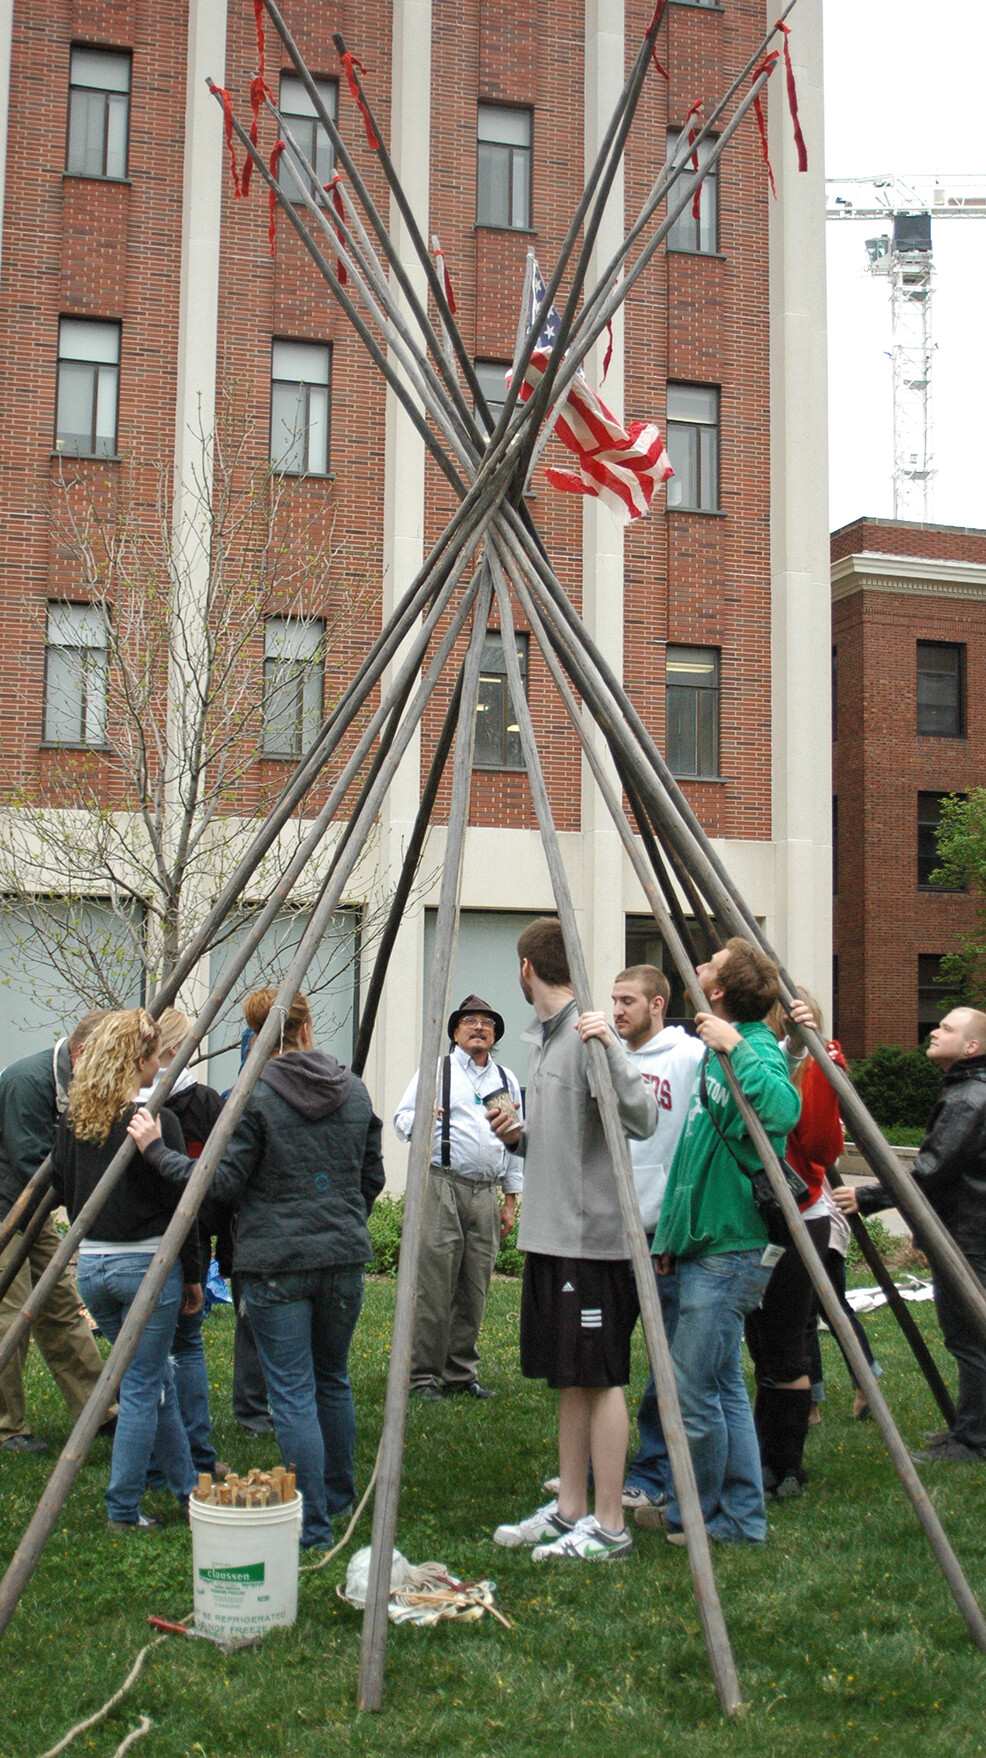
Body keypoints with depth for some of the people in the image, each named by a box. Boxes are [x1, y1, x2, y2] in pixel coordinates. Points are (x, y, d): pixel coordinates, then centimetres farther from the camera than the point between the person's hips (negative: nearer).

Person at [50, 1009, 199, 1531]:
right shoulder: (157, 1121, -14)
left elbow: (62, 1190, 10)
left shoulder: (72, 1121, 3)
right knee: (142, 1388, 5)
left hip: (89, 1266, 6)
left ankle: (186, 1488, 30)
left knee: (154, 1378, 19)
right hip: (148, 1264, -6)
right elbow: (178, 1205, -11)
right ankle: (123, 1510, 10)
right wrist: (193, 1274, -1)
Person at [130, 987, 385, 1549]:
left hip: (275, 1264, -5)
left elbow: (224, 1182, -11)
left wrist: (157, 1149, -2)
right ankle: (338, 1496, 35)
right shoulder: (354, 1090, 6)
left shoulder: (253, 1096, -11)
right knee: (333, 1380, 21)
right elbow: (373, 1179, 12)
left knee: (293, 1393, 0)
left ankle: (313, 1525, 0)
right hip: (344, 1258, 5)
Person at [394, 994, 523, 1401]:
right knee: (434, 1286, -9)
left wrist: (511, 1199, 17)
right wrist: (418, 1120, -22)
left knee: (475, 1291, 4)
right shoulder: (436, 1070, 8)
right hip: (441, 1187, -4)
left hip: (486, 1192, 4)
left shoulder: (506, 1080, 20)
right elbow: (401, 1117, 2)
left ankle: (461, 1373, 14)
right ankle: (423, 1376, -3)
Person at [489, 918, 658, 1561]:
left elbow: (643, 1120, -25)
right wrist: (519, 1136, 5)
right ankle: (570, 1510, 24)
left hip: (590, 1237, -9)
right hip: (548, 1235, 9)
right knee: (569, 1380, 15)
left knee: (599, 1380, -2)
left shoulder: (590, 1035, -13)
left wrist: (611, 1047, -34)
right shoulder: (543, 1037, 16)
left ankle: (609, 1526, 6)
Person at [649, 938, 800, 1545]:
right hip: (709, 1245, 10)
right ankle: (741, 1515, 20)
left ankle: (692, 1516, 11)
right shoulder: (718, 1049, 16)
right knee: (724, 1386, 13)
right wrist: (673, 1233, 22)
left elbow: (783, 1110, -36)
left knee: (693, 1388, -4)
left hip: (729, 1251, -10)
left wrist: (735, 1049, -36)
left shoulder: (758, 1051, -13)